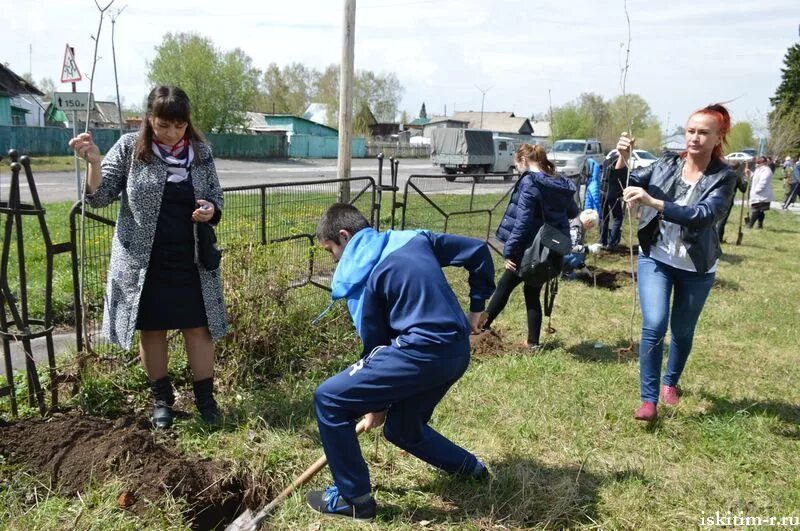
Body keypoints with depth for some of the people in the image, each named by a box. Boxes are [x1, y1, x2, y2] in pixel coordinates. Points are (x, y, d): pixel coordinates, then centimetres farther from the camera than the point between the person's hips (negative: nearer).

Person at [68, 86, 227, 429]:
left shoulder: (201, 152, 0)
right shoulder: (129, 148, -5)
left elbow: (216, 198, 10)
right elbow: (100, 197, -6)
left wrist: (211, 211, -14)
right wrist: (94, 162, -24)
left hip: (191, 260, 1)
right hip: (144, 261, -1)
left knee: (198, 327, 5)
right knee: (152, 329, 10)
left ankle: (205, 398, 20)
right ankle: (162, 398, 27)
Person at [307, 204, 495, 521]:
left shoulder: (358, 275, -2)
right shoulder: (415, 238, 16)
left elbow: (375, 340, 3)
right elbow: (478, 250, 16)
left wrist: (376, 404, 16)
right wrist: (477, 307, 23)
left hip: (423, 353, -8)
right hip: (458, 351, 9)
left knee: (329, 400, 2)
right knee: (402, 429, 28)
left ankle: (353, 498, 10)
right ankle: (471, 468, 40)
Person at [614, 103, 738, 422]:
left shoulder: (724, 177, -11)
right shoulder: (666, 164, -2)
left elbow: (704, 215, -29)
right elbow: (623, 189, -3)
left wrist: (652, 202, -41)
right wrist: (622, 159, -23)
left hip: (696, 269, 0)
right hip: (655, 259, 1)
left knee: (683, 331, 14)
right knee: (654, 326, -14)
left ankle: (671, 382, 41)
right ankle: (648, 400, -3)